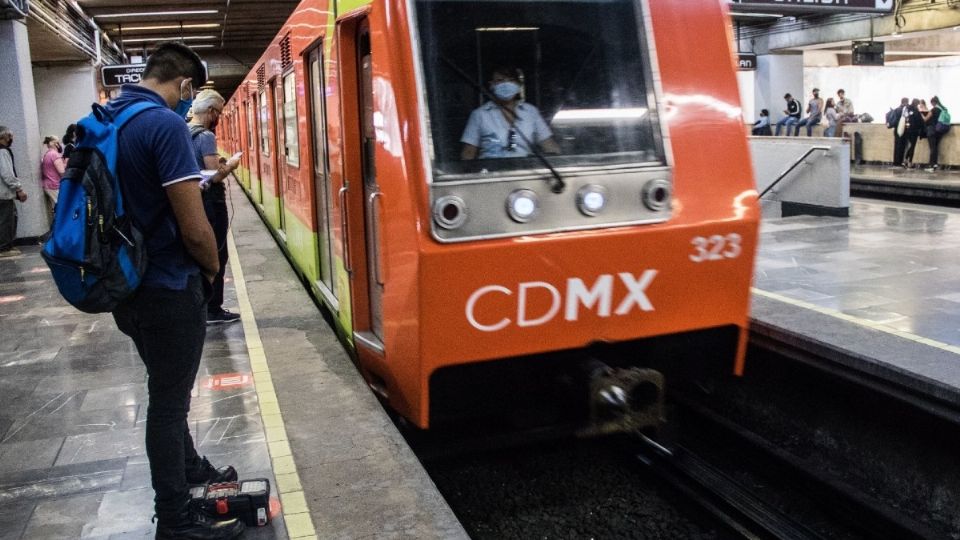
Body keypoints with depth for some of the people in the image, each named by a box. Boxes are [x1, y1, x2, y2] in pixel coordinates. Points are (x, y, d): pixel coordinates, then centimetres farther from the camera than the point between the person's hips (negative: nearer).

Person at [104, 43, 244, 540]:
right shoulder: (165, 124, -20)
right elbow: (194, 228, -24)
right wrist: (213, 267, -3)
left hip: (126, 284, 9)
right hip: (168, 289, -9)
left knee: (167, 390, 24)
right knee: (169, 399, 4)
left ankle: (190, 470, 43)